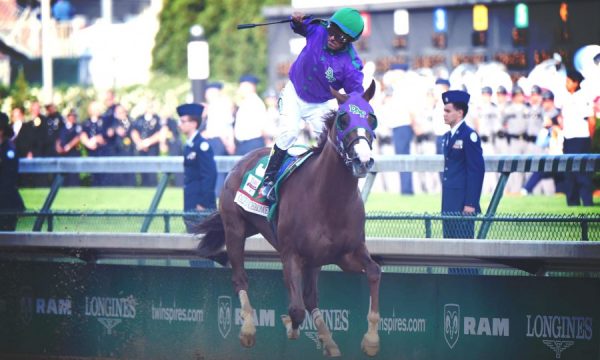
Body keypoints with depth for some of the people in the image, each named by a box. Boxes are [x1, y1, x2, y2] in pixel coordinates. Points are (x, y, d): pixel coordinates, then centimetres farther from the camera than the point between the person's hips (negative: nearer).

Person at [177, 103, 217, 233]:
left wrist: (203, 204, -19)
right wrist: (187, 205, 18)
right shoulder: (188, 146, 14)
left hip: (202, 207, -9)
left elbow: (210, 175, -18)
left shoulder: (202, 145, -13)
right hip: (191, 206, 9)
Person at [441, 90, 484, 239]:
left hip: (463, 204, -9)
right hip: (449, 204, 9)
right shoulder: (448, 136, 16)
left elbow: (477, 171, -15)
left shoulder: (469, 136, -11)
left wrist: (470, 204, -18)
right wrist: (445, 202, 18)